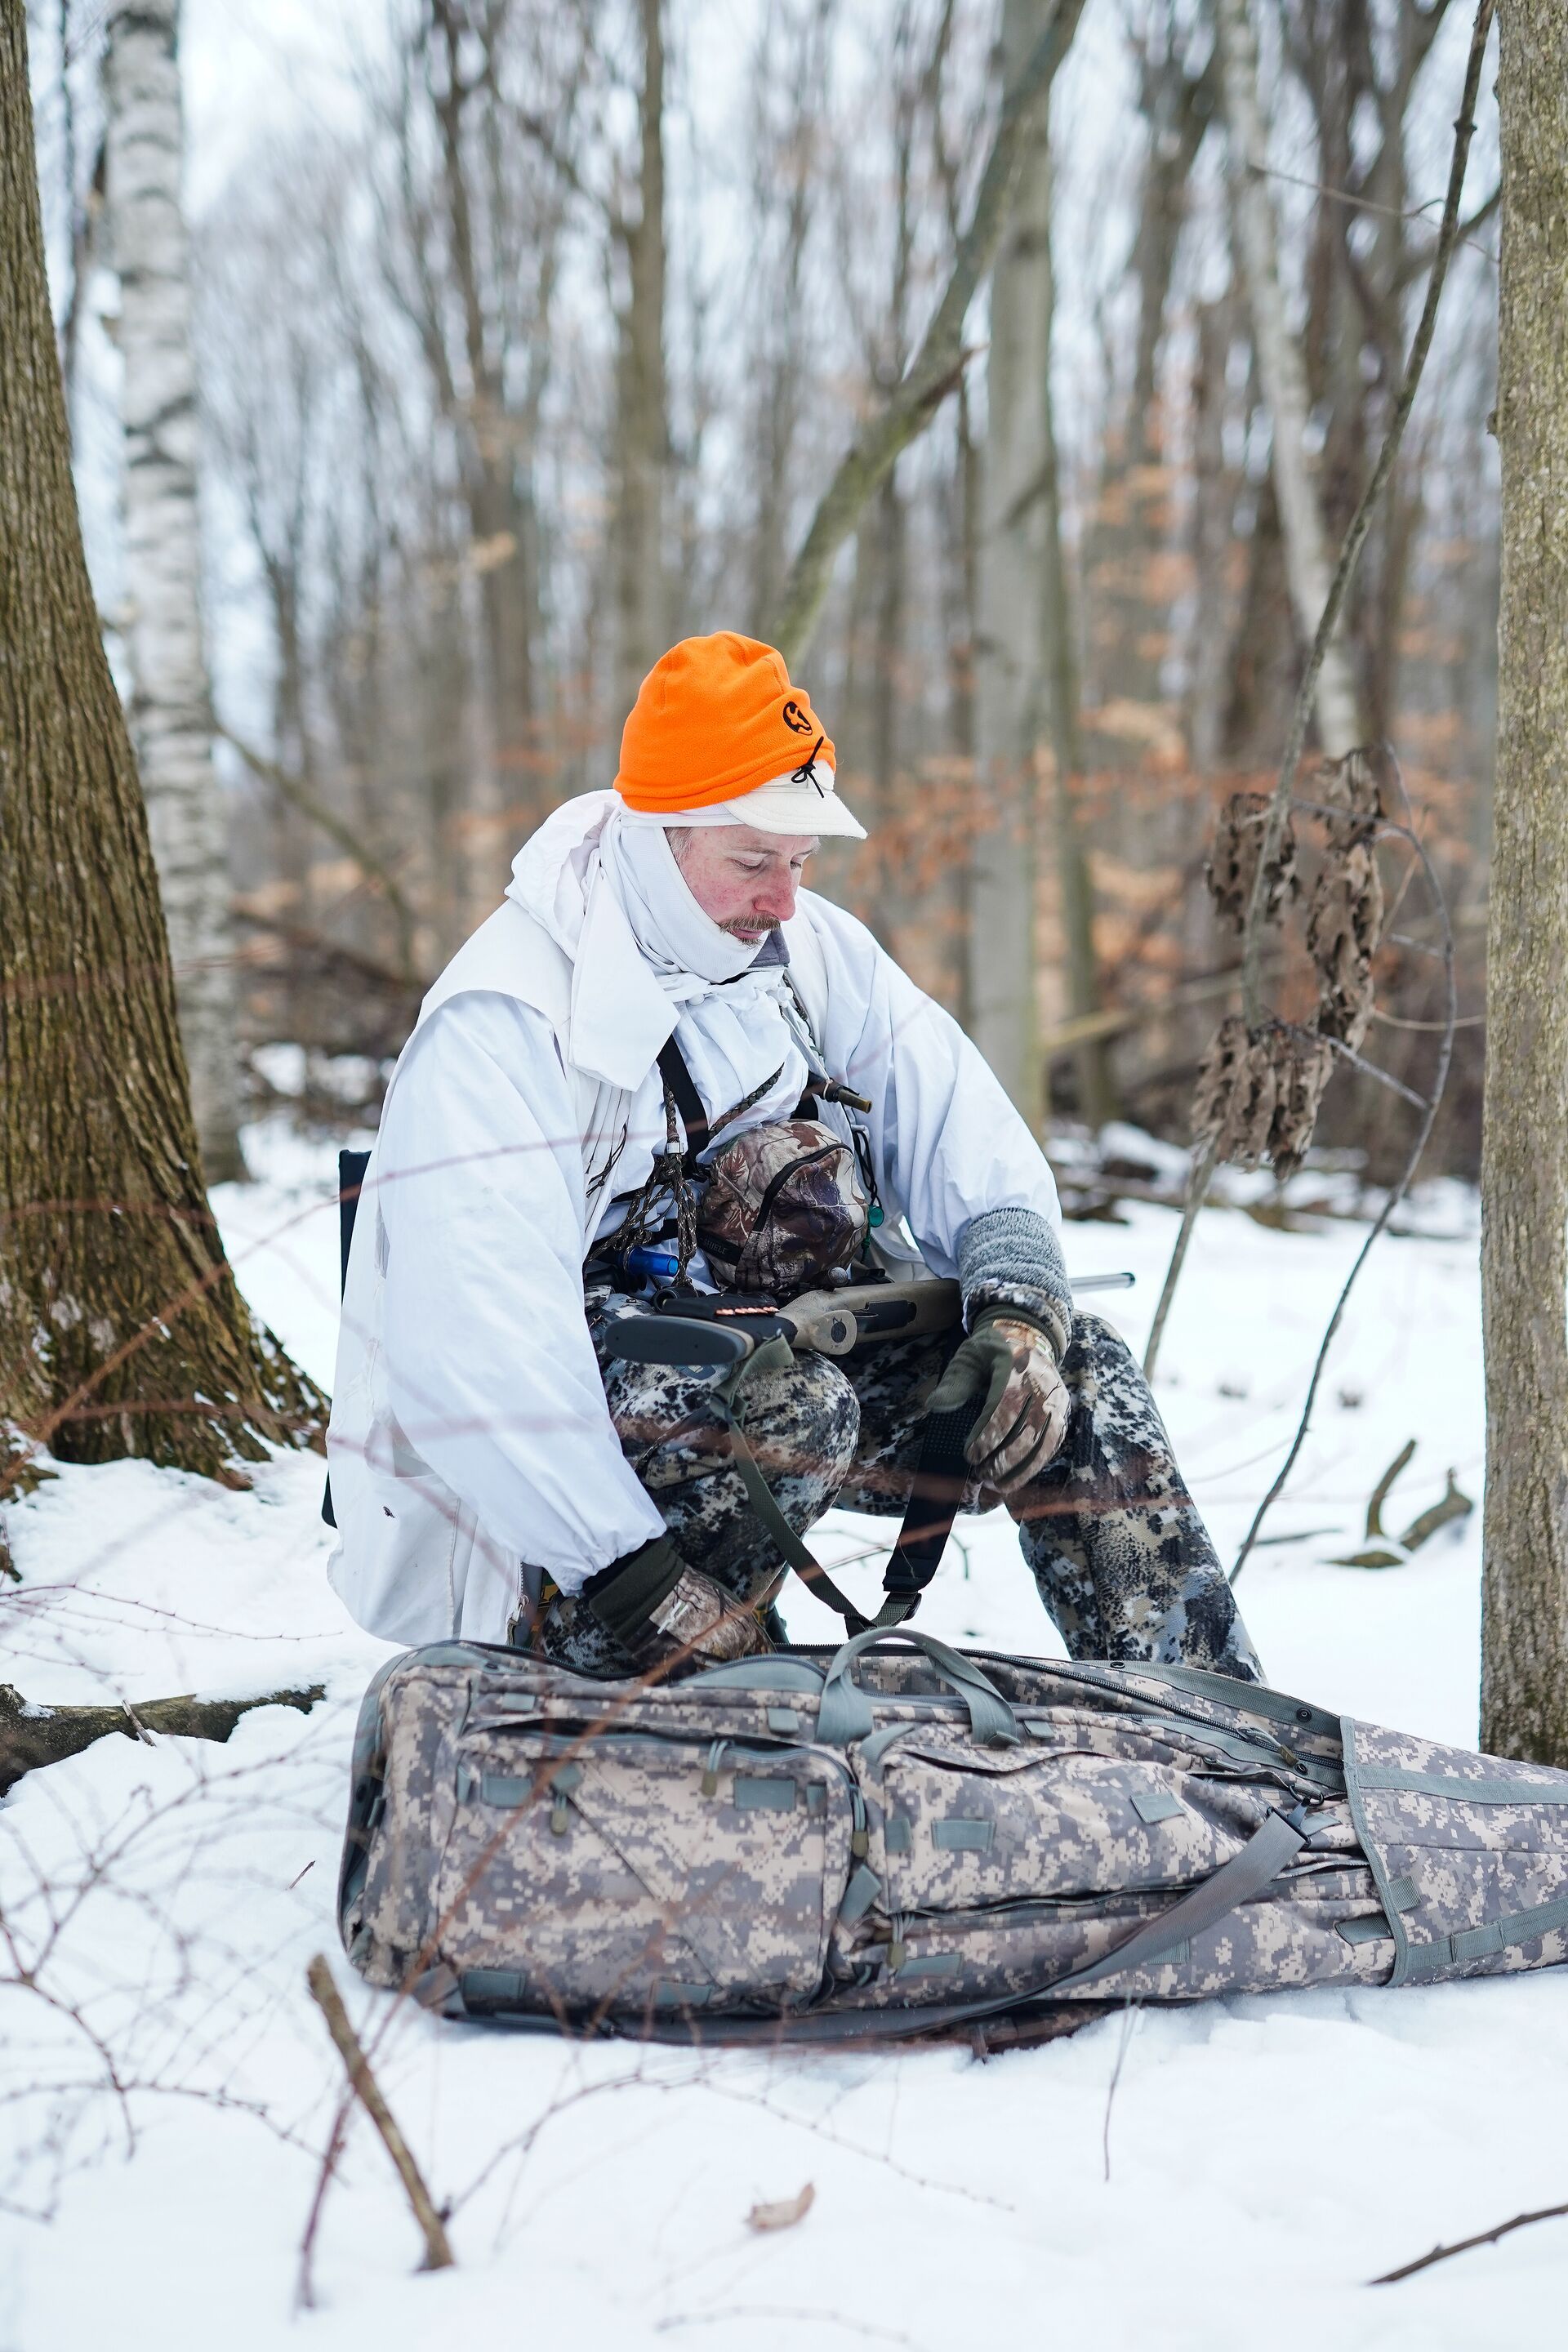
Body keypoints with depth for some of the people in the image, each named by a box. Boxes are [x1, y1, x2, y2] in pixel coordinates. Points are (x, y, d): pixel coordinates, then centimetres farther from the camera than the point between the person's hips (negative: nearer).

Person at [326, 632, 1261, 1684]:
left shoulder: (813, 950, 2)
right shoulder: (504, 1022, -21)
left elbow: (965, 1140, 2)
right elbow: (474, 1347, -30)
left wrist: (1021, 1305, -18)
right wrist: (631, 1571, -36)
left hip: (750, 1356, 7)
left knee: (1077, 1372, -8)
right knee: (793, 1404, -36)